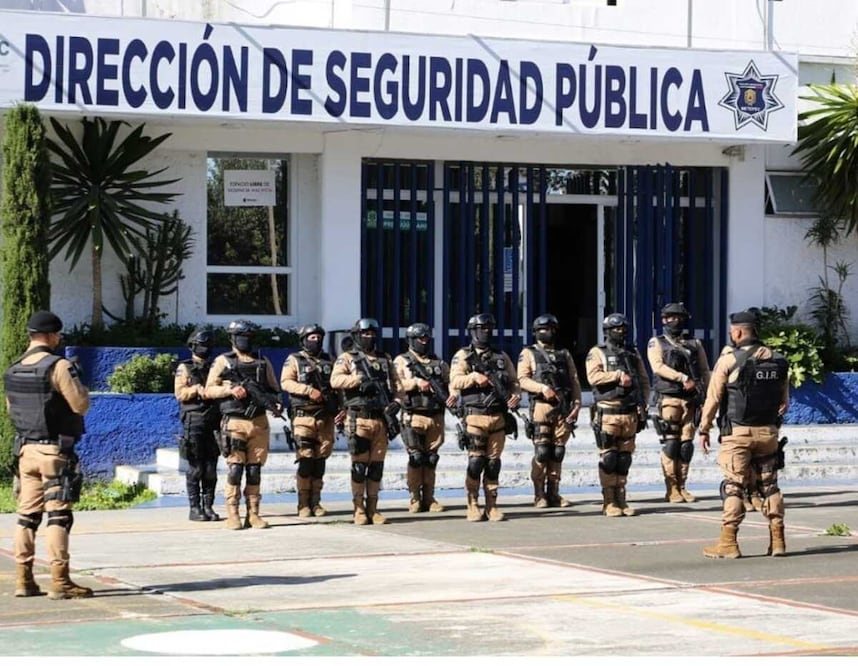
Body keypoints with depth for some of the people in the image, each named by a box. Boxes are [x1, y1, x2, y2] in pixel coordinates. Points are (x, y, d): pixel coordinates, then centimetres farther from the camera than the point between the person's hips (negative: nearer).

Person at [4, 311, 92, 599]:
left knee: (27, 515, 10)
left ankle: (23, 580, 11)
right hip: (55, 450, -7)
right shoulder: (58, 367, -14)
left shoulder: (13, 370, 9)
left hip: (25, 449, 7)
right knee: (58, 515, -6)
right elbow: (81, 405, -15)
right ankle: (60, 582, -8)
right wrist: (75, 382, 2)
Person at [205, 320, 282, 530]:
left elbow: (274, 389, 16)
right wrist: (230, 389, -13)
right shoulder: (223, 361, 5)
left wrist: (276, 403, -5)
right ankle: (232, 515, -3)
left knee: (255, 469, 3)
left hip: (259, 423, 3)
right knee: (235, 468, -7)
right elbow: (209, 390, 3)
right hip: (235, 423, -3)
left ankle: (253, 513, 7)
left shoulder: (263, 362, 14)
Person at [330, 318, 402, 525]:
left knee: (377, 465, 5)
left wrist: (396, 401, -1)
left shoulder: (385, 359, 18)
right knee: (359, 465, -3)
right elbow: (335, 380, -13)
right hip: (359, 420, -4)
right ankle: (359, 510, 2)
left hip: (381, 420, 4)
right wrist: (360, 379, -22)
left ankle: (373, 508, 11)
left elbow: (396, 384, 17)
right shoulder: (347, 358, 3)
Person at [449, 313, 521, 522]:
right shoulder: (463, 356, 4)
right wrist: (474, 377, -23)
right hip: (476, 416, -3)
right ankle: (473, 507, 0)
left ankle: (492, 506, 9)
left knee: (493, 462, 4)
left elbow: (514, 381, 15)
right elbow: (455, 381, -8)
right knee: (476, 461, -7)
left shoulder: (501, 356, 15)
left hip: (499, 417, 4)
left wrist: (516, 395, -5)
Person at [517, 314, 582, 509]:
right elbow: (522, 379, -3)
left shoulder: (564, 355, 21)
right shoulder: (528, 353, 9)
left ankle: (553, 493, 8)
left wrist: (577, 404, 2)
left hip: (563, 408, 4)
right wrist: (542, 388, -17)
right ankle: (539, 494, -3)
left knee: (558, 452, 3)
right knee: (541, 451, -8)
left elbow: (574, 381, 15)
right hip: (541, 406, -4)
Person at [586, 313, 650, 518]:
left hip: (630, 414, 5)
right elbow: (593, 377, -13)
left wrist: (643, 403, 4)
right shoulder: (598, 353, 2)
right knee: (608, 459, -5)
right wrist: (617, 375, -16)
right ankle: (609, 502, -2)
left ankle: (621, 499, 12)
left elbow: (644, 380, 17)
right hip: (608, 414, -4)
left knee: (624, 459, 7)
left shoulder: (633, 353, 17)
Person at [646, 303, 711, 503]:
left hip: (691, 400, 3)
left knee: (686, 445, 2)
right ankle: (671, 489, -5)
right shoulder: (656, 343, 7)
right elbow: (658, 367, -9)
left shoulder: (695, 344, 18)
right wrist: (683, 378, -18)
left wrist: (704, 394, 1)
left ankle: (682, 487, 8)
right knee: (670, 444, -7)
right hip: (669, 400, -3)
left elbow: (705, 371, 15)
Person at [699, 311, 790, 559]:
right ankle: (777, 540, 10)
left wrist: (704, 429, 0)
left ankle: (728, 542, -4)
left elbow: (713, 398, -8)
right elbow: (784, 401, 9)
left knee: (734, 486, -2)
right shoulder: (777, 361, 6)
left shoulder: (729, 359, -9)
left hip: (737, 432, -4)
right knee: (769, 485, 12)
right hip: (768, 432, 4)